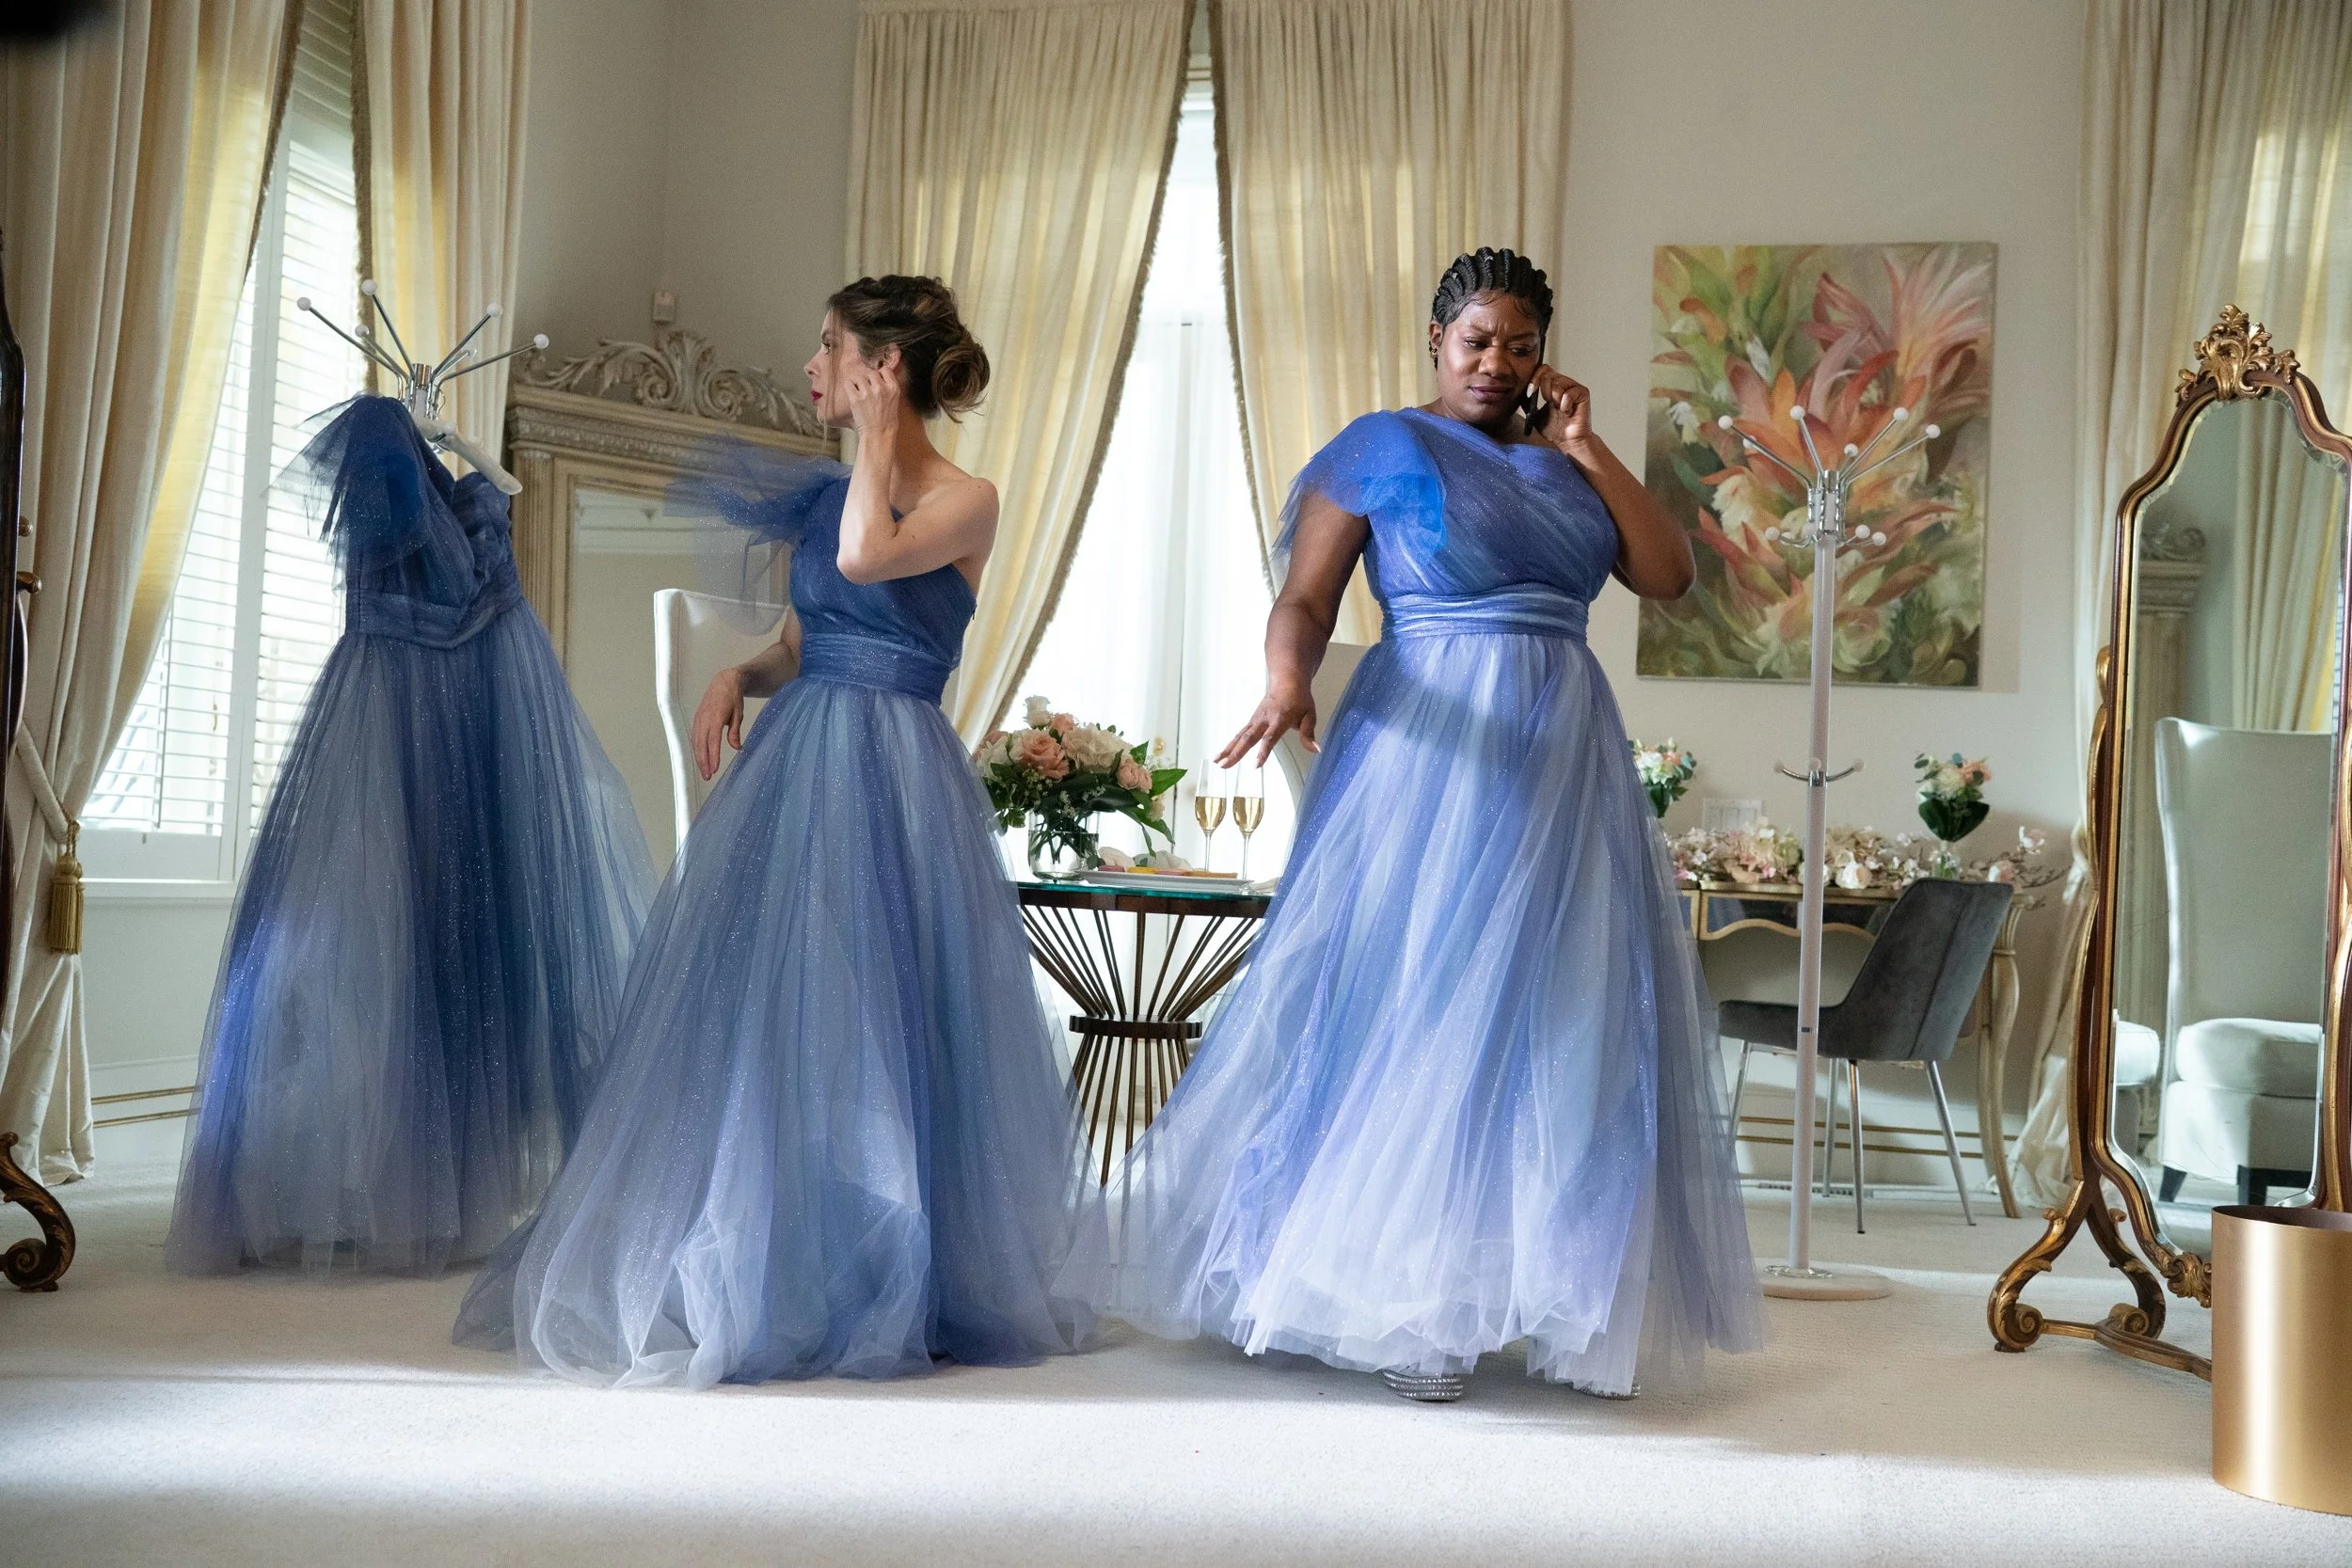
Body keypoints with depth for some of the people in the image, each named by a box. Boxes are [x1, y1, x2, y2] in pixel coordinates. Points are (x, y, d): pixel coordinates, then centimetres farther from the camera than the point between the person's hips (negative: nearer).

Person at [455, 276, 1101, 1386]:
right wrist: (735, 679, -2)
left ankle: (884, 1289, 11)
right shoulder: (823, 495, 15)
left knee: (864, 1024, -4)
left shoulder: (966, 501, -4)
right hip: (790, 766, 7)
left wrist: (879, 432, -10)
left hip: (888, 778, -7)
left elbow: (866, 556, -25)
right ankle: (752, 1280, 19)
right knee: (755, 1013, 7)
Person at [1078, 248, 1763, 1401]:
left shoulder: (1563, 463, 16)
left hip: (1564, 766, 5)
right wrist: (1288, 683, -25)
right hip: (1432, 757, -5)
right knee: (1416, 1011, -5)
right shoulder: (1383, 447, 2)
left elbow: (1670, 576, 7)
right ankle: (1404, 1309, 5)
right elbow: (1305, 596, -4)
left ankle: (1562, 1304, 15)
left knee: (1566, 1025, 4)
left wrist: (1585, 449, 3)